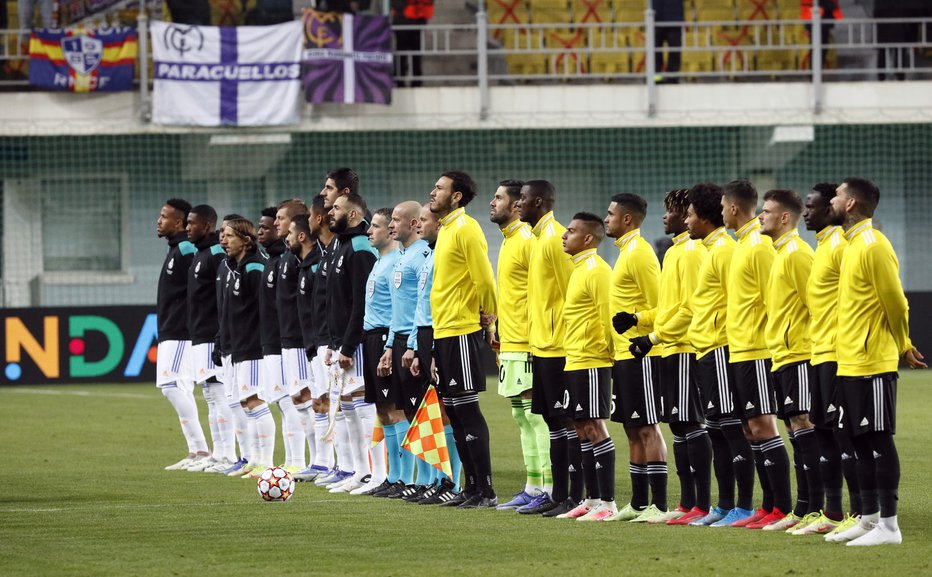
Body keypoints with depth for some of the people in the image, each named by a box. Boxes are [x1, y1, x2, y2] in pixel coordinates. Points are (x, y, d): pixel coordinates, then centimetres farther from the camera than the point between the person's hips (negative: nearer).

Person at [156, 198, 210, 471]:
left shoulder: (186, 251, -14)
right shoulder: (176, 249, 17)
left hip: (179, 333, -10)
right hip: (170, 333, 10)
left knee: (171, 384, -14)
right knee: (180, 389, 9)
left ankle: (200, 450, -14)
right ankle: (196, 452, 11)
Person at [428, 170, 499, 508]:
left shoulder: (465, 228, -13)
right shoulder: (446, 229, 16)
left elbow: (484, 278, -18)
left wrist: (487, 314, -7)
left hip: (460, 332, -10)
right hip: (443, 330, 10)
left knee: (466, 410, -9)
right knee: (453, 411, 10)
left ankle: (485, 490, -7)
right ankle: (472, 487, 15)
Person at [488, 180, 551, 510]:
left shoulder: (527, 240, -13)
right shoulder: (508, 241, 18)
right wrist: (499, 333, 21)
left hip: (527, 346, -10)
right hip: (510, 344, 10)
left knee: (536, 414, -10)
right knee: (522, 417, 11)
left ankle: (550, 489, -10)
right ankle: (533, 488, 15)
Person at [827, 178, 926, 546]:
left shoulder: (873, 245, -15)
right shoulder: (853, 243, 14)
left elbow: (895, 302, -14)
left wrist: (902, 348, 0)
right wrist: (903, 348, 18)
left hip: (872, 364, -9)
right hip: (850, 361, 9)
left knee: (878, 439, -7)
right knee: (862, 441, 12)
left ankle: (888, 525, -5)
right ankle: (869, 519, 18)